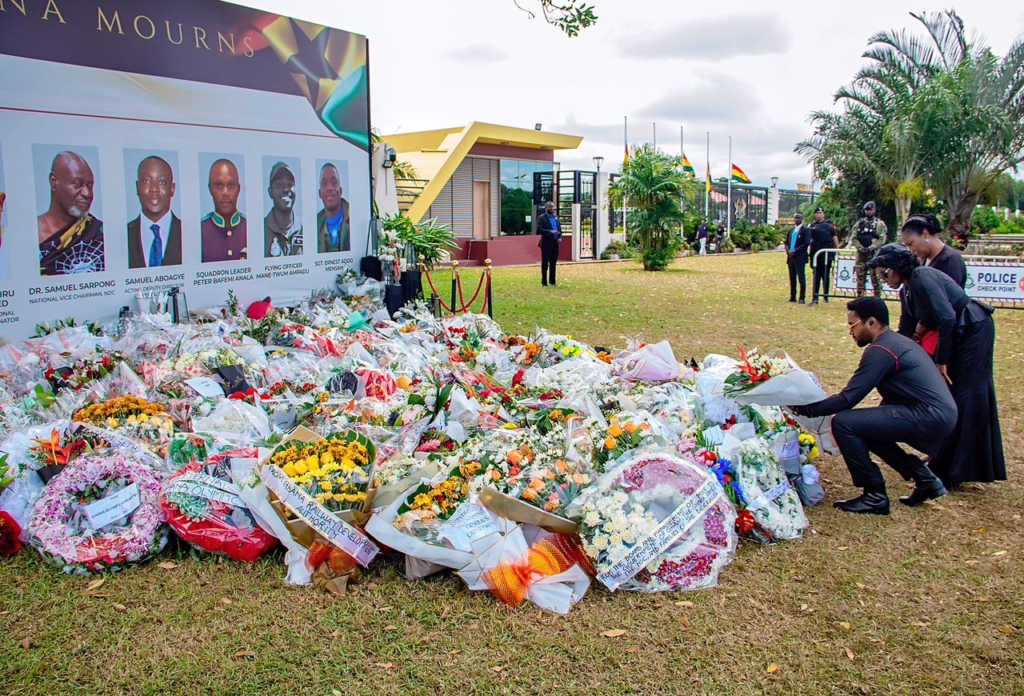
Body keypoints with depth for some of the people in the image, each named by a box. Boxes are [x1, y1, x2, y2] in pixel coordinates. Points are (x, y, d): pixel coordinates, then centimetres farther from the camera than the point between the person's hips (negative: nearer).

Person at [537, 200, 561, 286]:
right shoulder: (542, 218, -5)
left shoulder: (556, 217, 14)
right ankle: (544, 282, 5)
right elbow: (539, 230, -17)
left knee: (553, 264, 10)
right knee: (545, 263, 0)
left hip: (555, 244, 6)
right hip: (546, 244, -6)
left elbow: (559, 230, 17)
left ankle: (552, 281, 17)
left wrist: (560, 238, -3)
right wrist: (551, 232, -25)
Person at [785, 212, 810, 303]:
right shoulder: (791, 231, 17)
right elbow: (786, 242, 20)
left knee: (801, 278, -5)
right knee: (792, 278, 10)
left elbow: (806, 244, -13)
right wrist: (788, 251, -1)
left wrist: (794, 251, -17)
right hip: (790, 257, 7)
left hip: (800, 258, -7)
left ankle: (802, 298, -1)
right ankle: (792, 297, 16)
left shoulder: (806, 230, -4)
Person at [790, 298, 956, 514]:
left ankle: (875, 496, -5)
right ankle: (924, 478, 20)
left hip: (929, 418, -11)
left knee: (843, 423, -15)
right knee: (864, 425, 23)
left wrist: (802, 409, -7)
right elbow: (892, 398, 24)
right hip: (938, 415, 11)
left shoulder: (880, 350, -13)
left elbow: (847, 399, -16)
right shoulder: (897, 342, 18)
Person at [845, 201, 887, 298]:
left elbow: (881, 239, -7)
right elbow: (853, 237, 4)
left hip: (874, 254, -4)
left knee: (875, 278, -5)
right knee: (860, 277, 7)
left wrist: (870, 248, -19)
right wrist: (860, 248, -12)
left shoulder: (880, 224, 2)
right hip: (861, 254, 4)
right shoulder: (859, 223, 12)